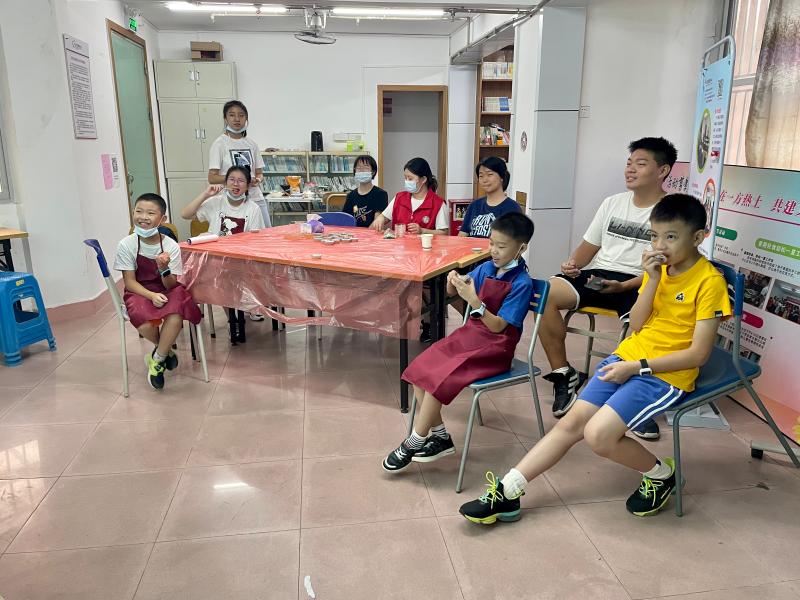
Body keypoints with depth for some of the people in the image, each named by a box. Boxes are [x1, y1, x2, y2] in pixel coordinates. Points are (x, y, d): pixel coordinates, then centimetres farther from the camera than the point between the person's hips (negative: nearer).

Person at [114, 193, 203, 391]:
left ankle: (157, 358, -8)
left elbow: (170, 286, -11)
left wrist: (163, 268, -32)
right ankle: (166, 350, 4)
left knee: (176, 315, -34)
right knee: (144, 323, -32)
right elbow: (130, 282, -8)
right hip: (139, 292, 0)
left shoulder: (171, 246, -11)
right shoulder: (126, 245, -10)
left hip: (166, 291, 0)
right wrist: (151, 295, -25)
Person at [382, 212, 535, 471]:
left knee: (438, 378, -22)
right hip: (469, 334, 7)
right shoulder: (487, 268, 3)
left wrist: (473, 300, -30)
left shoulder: (522, 283, -15)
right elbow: (452, 292, 13)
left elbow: (498, 327, -19)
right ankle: (440, 436, 4)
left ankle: (414, 443, -5)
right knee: (419, 371, -8)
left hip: (494, 347, -7)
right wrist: (454, 282, -10)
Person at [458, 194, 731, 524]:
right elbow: (636, 324, 6)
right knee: (571, 422, -5)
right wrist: (652, 280, -8)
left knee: (598, 434, -23)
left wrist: (636, 367, -17)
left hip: (666, 375, -6)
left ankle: (660, 474, 7)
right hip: (627, 358, 6)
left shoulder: (709, 281, -12)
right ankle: (507, 491, -4)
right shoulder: (658, 267, 9)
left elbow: (699, 353, -15)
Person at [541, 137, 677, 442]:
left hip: (639, 283, -4)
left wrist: (624, 286, -22)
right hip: (597, 274, 5)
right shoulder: (613, 202, 18)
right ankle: (564, 375, -8)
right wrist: (573, 263, -3)